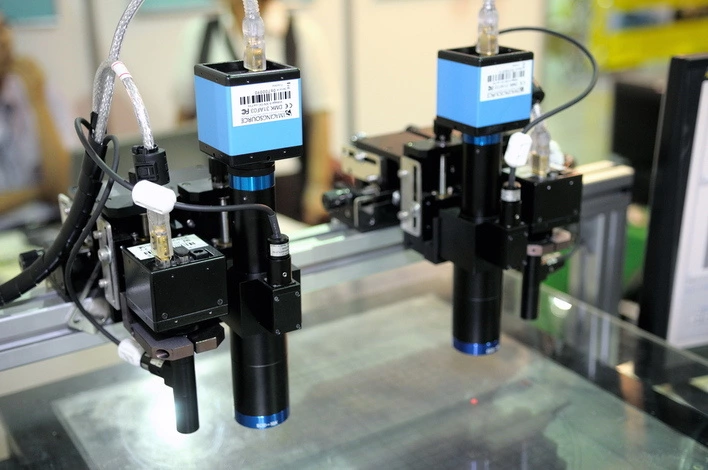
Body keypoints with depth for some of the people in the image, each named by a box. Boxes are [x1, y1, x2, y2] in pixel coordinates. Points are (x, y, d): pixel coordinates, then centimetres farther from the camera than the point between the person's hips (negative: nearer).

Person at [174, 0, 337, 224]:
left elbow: (319, 112, -2)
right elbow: (186, 111, 11)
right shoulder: (198, 33, 6)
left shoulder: (303, 31, -1)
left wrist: (318, 185, -4)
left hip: (287, 184, -1)